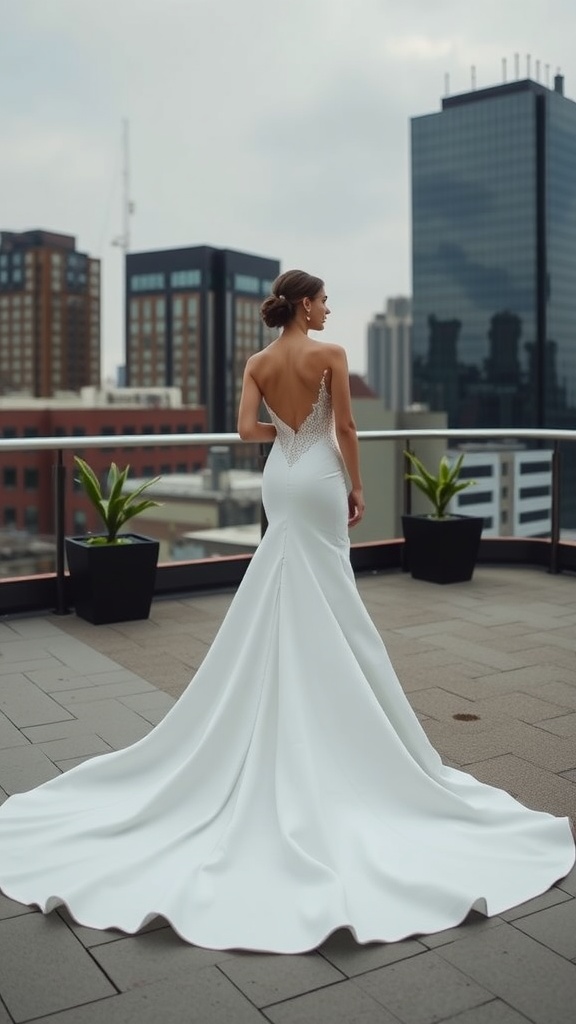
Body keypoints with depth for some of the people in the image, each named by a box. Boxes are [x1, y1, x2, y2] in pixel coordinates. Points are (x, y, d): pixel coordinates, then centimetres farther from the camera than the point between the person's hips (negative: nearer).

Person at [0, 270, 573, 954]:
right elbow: (344, 427, -11)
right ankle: (325, 700, 11)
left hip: (279, 478, 5)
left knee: (288, 592, 14)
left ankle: (291, 708, 22)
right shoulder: (329, 354, -11)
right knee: (324, 595, 3)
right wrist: (357, 486, -2)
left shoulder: (258, 363, 3)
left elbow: (247, 429, -2)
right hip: (319, 477, -5)